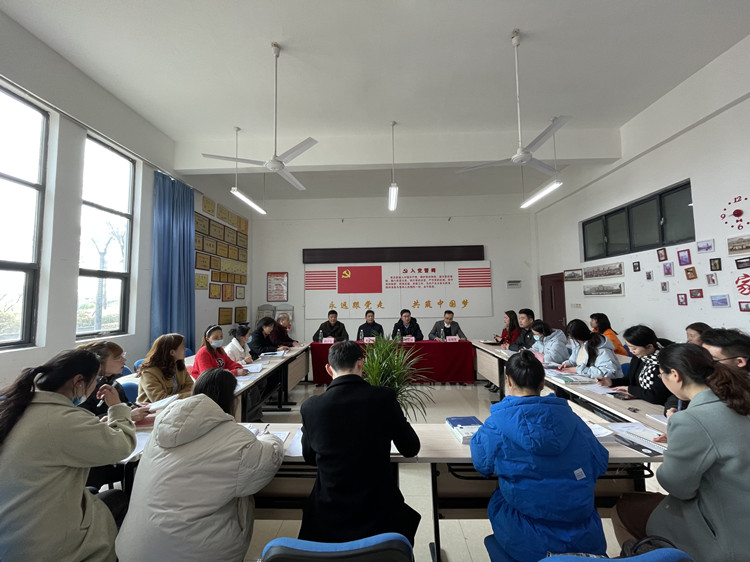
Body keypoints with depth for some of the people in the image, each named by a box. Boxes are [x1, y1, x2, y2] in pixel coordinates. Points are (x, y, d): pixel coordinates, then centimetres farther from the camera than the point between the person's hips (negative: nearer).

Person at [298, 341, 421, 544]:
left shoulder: (310, 406, -14)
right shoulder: (384, 397, -18)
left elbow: (309, 457, 5)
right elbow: (411, 449, -3)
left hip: (328, 517, 1)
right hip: (379, 512, 0)